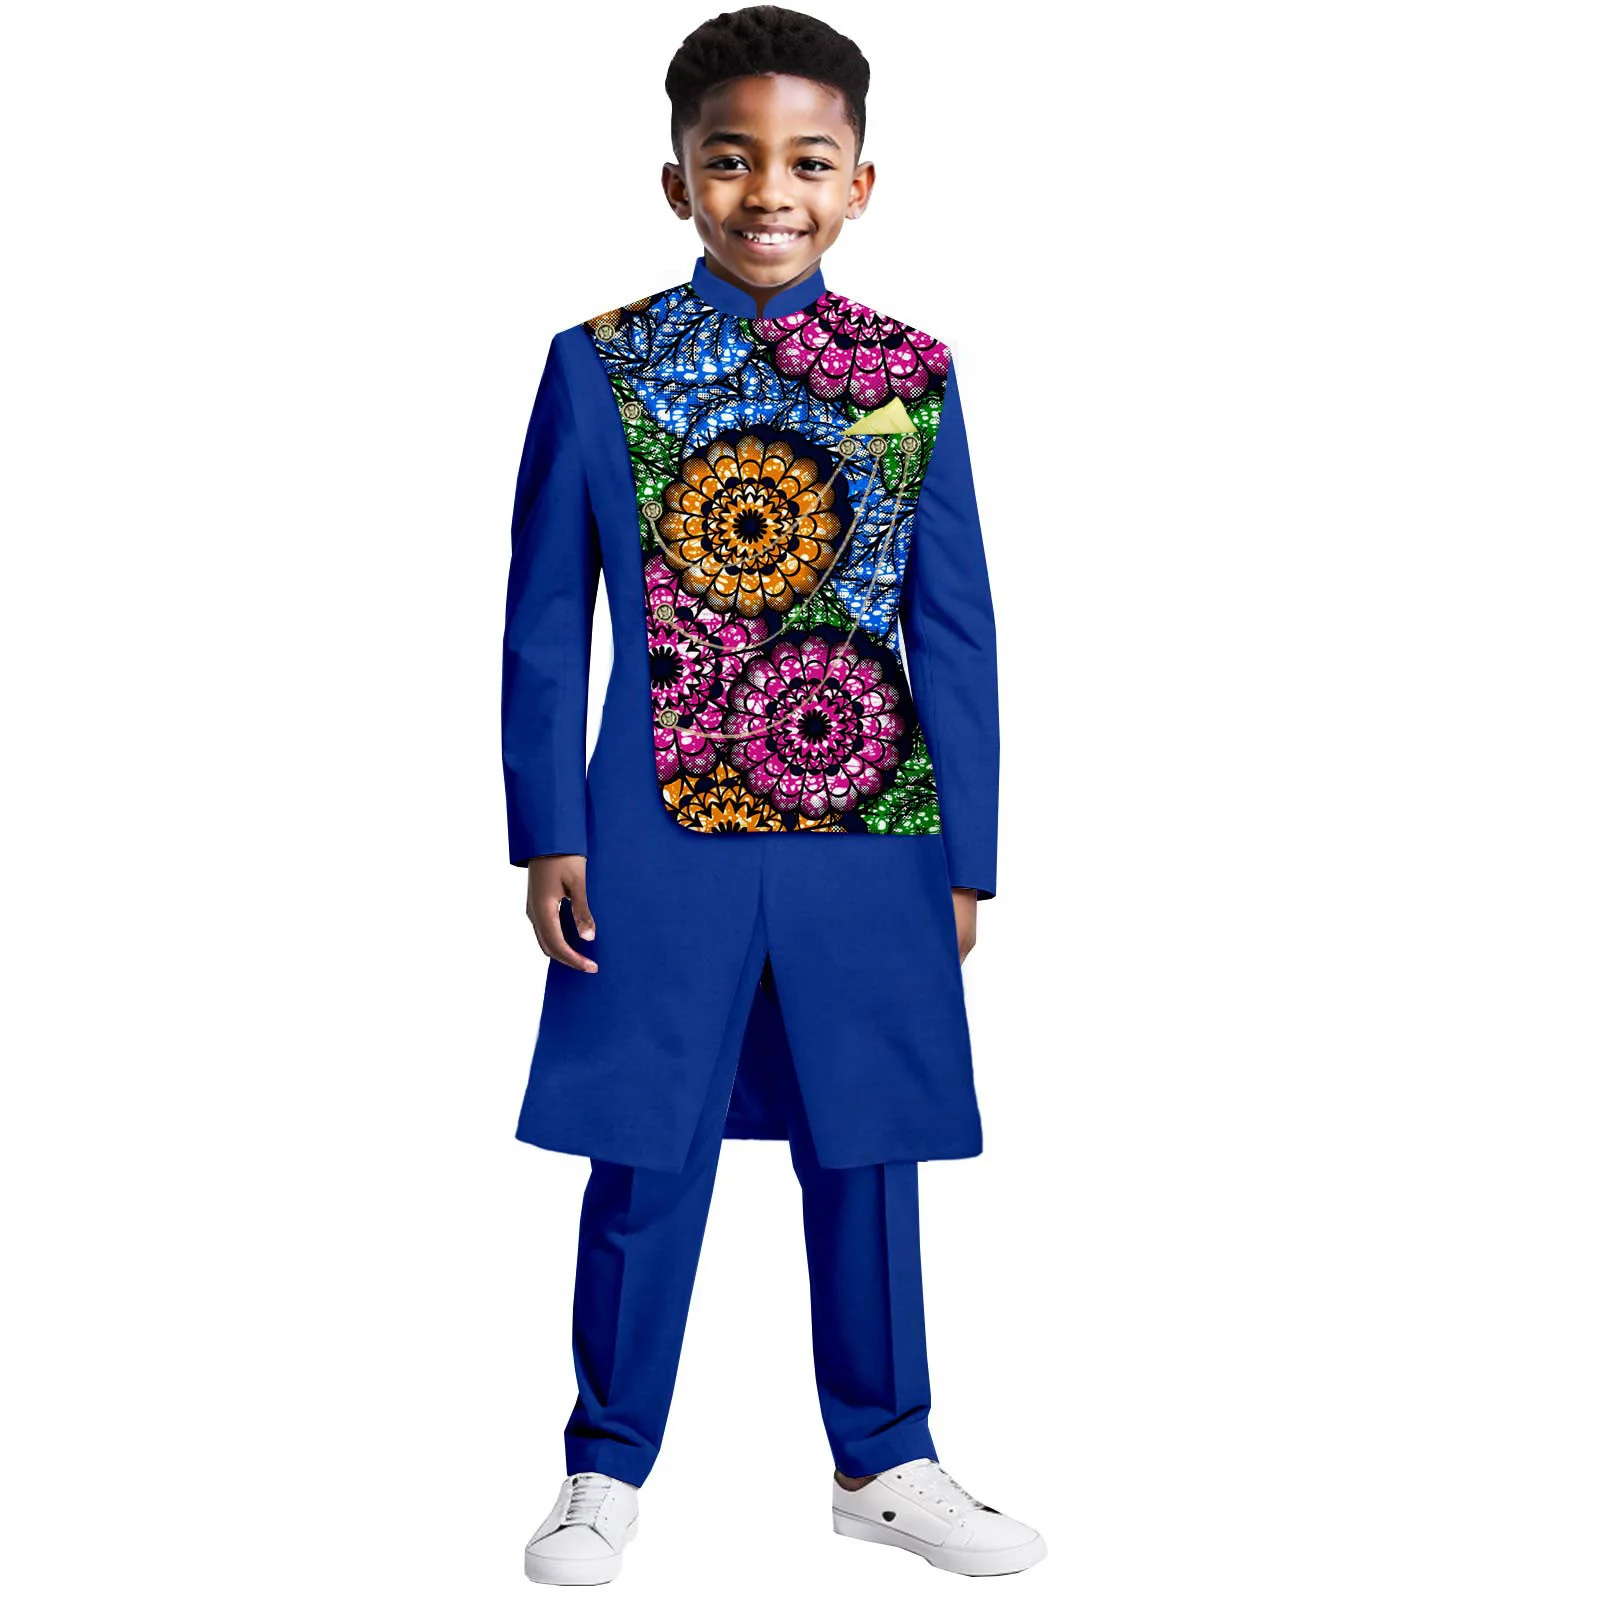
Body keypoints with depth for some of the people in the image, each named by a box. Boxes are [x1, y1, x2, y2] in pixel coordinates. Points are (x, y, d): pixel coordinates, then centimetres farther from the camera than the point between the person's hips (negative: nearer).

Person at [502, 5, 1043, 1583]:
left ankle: (885, 1461, 29)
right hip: (660, 844, -1)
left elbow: (954, 626, 5)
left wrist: (966, 850, 4)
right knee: (647, 1157, 7)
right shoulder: (599, 364, -1)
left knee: (866, 1153, 12)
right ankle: (607, 1469, 25)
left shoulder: (911, 373, 3)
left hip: (870, 844, 2)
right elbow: (545, 619, 1)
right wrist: (551, 834, -3)